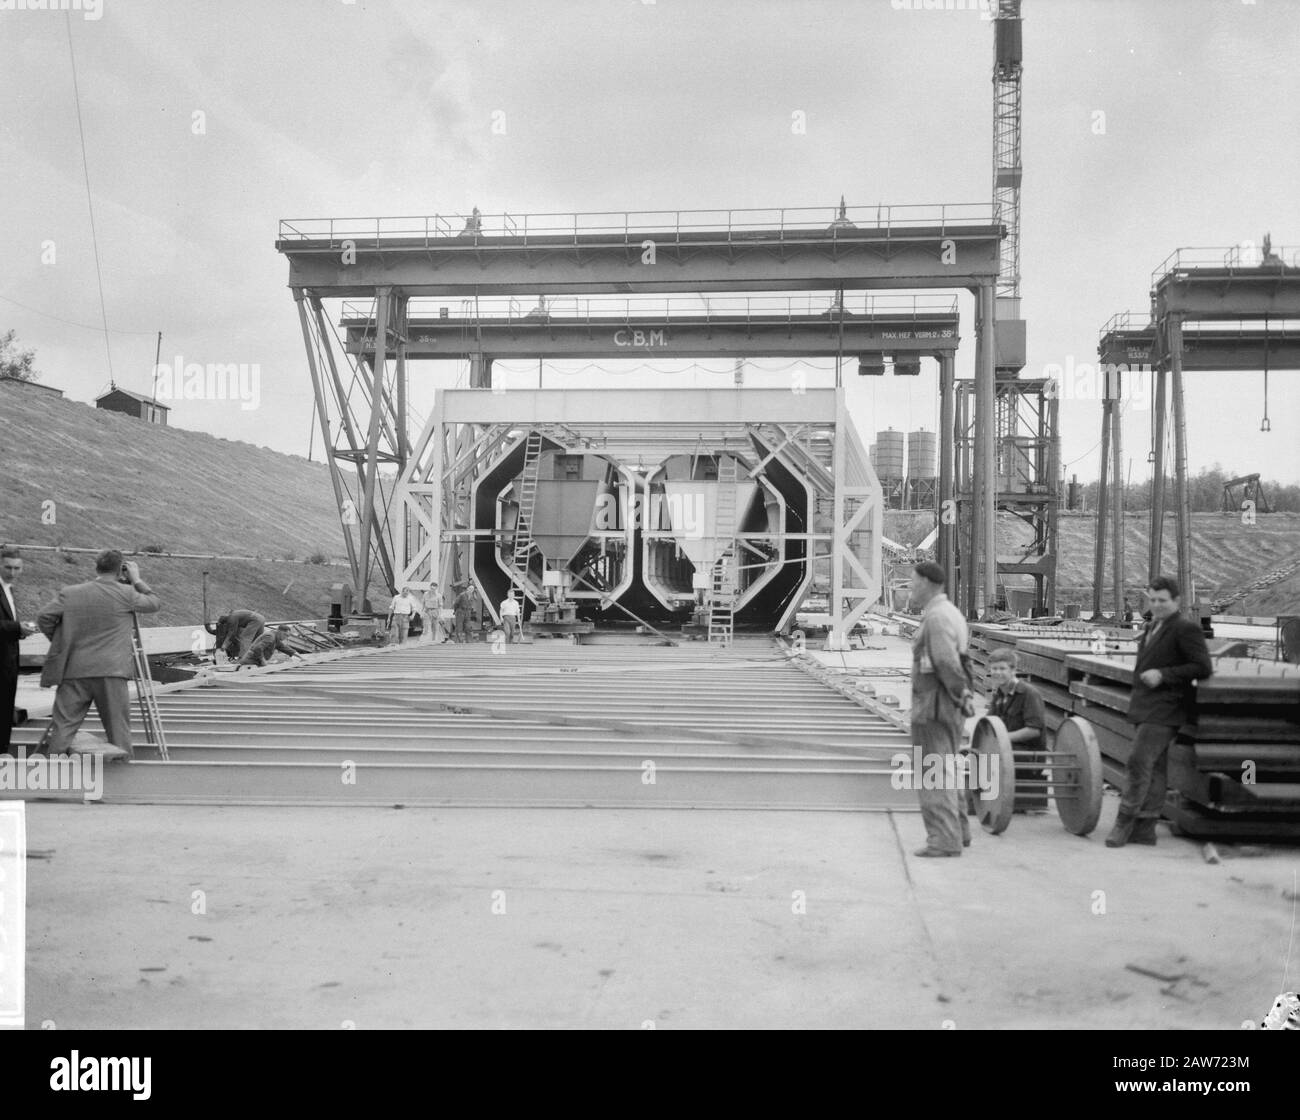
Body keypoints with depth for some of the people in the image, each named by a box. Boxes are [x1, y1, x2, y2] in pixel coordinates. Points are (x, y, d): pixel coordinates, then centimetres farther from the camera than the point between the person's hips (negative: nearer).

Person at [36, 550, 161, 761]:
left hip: (74, 671, 2)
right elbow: (154, 603, 11)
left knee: (63, 724, 5)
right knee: (118, 727, 4)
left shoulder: (70, 593, 5)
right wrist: (136, 580, 20)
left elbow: (44, 617, 4)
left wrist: (59, 641, 18)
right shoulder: (126, 594, -3)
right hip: (111, 672, -2)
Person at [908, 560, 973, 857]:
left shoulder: (937, 617, -18)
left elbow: (946, 662, -27)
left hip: (933, 707, -10)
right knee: (946, 771, 20)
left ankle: (945, 839, -1)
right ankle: (958, 831, 30)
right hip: (951, 709, 10)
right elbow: (955, 658, 14)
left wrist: (958, 691, -15)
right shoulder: (952, 613, 15)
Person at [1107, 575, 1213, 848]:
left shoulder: (1186, 629, -10)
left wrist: (1163, 675, -18)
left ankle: (1124, 822, -7)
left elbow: (1203, 667, -15)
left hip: (1165, 709, -9)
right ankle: (1145, 828, 16)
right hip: (1147, 708, 9)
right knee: (1154, 768, 12)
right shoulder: (1150, 628, 17)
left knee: (1138, 760, -13)